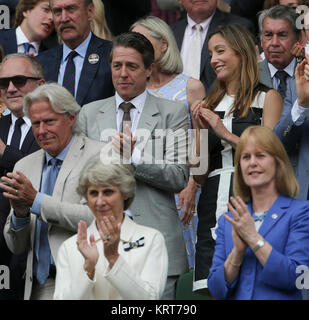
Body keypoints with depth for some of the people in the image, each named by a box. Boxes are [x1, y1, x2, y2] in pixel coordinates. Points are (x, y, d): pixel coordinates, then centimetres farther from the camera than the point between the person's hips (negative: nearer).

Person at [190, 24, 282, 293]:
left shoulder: (268, 98, 4)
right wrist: (201, 131, 2)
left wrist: (225, 132, -9)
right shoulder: (209, 106, 18)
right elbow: (199, 176, 15)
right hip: (213, 206, 5)